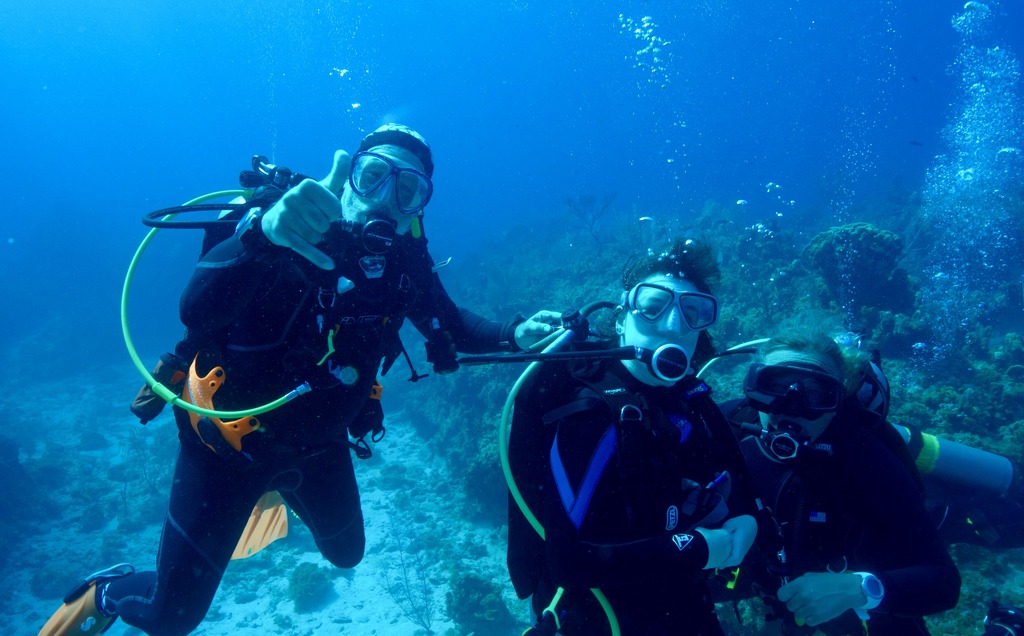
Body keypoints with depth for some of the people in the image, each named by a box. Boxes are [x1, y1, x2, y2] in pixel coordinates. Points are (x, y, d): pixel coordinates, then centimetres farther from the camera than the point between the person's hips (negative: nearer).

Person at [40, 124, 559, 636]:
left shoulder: (403, 257, -12)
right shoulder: (295, 232, -29)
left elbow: (449, 324, 3)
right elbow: (196, 312, -43)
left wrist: (514, 335, -14)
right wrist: (265, 232, -61)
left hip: (318, 443, 5)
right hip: (233, 440, -5)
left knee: (346, 554, 28)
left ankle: (286, 492, 55)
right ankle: (106, 594, 39)